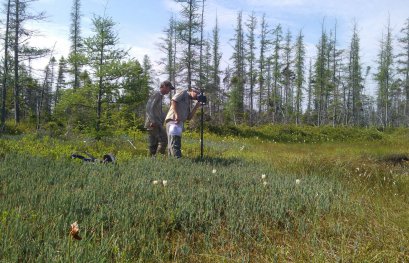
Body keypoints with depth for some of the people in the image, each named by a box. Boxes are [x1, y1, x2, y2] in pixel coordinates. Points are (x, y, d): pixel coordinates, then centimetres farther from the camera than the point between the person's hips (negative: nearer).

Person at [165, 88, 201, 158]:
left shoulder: (188, 102, 28)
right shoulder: (183, 92, 5)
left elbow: (189, 117, 20)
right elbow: (173, 101, -12)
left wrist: (196, 107, 14)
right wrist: (177, 114, -20)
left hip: (179, 123, 9)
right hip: (173, 120, -9)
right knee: (175, 142, -17)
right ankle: (177, 157, -25)